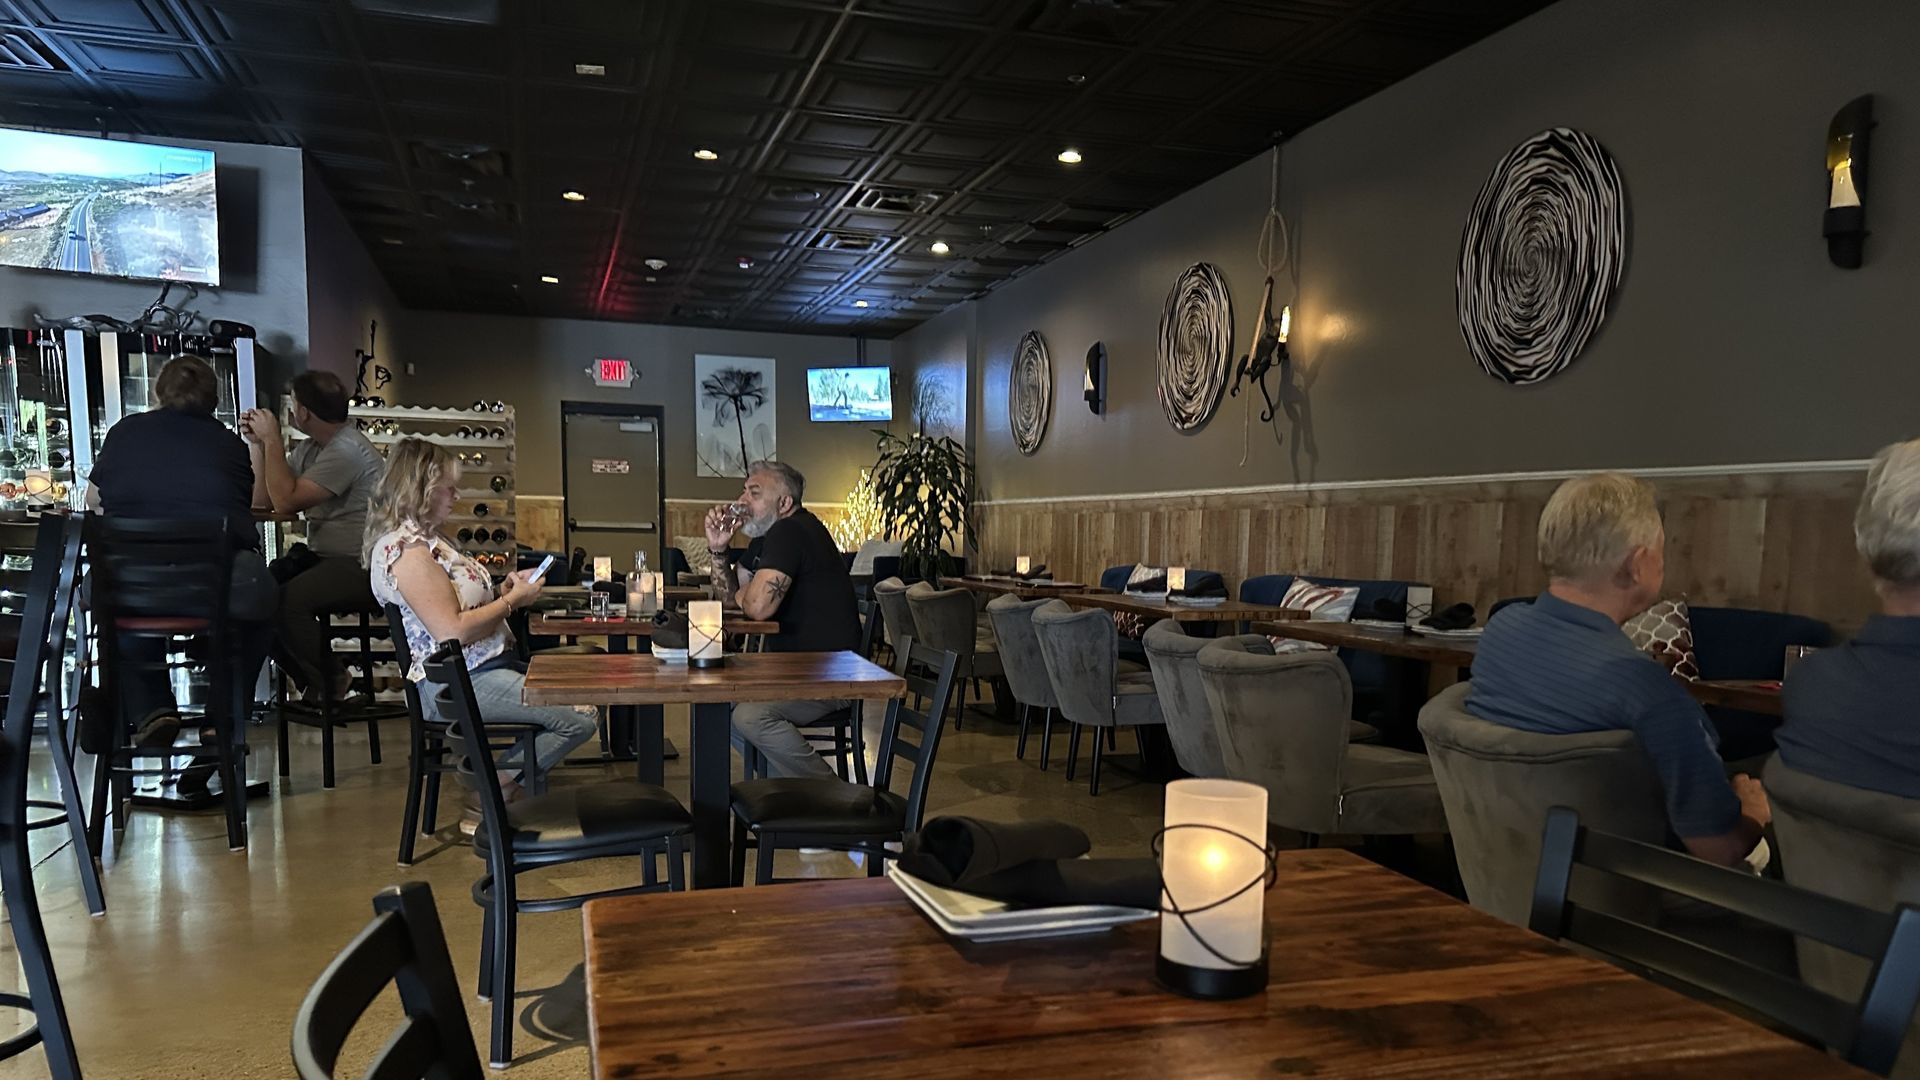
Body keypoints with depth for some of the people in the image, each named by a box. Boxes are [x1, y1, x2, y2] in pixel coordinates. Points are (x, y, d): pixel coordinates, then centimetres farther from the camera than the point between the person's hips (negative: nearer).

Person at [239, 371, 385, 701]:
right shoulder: (309, 448, 14)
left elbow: (285, 500, -19)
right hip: (320, 555, 10)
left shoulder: (347, 450, -16)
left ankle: (328, 685, -4)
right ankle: (312, 679, 8)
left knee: (289, 598, -28)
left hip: (359, 563, -9)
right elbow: (262, 501, 12)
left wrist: (271, 440, -10)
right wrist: (256, 444, 5)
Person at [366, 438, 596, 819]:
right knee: (581, 717, -17)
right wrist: (513, 601, -13)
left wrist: (505, 589, 6)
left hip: (482, 668, 11)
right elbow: (452, 632, -24)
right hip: (462, 684, -11)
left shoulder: (423, 538, 15)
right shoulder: (407, 551, -18)